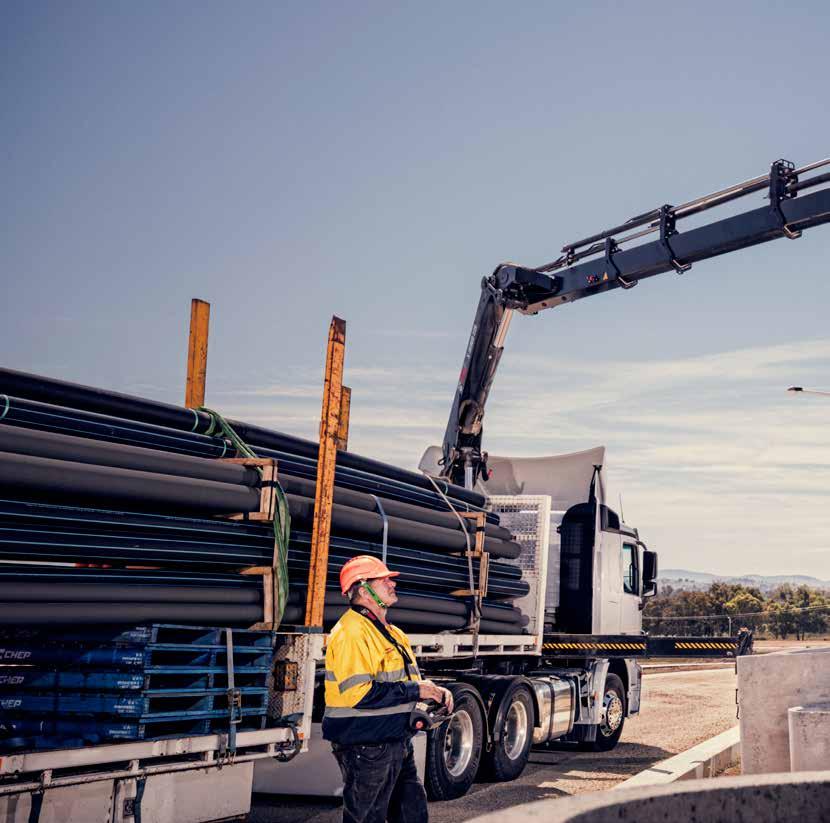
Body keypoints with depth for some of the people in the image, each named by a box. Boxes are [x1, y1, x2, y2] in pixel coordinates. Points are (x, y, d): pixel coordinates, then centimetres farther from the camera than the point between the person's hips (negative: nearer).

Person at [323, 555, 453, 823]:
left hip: (398, 743, 10)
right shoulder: (351, 632, -18)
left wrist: (435, 691, 2)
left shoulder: (392, 633, 14)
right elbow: (357, 693, -27)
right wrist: (414, 690, -21)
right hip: (365, 748, -10)